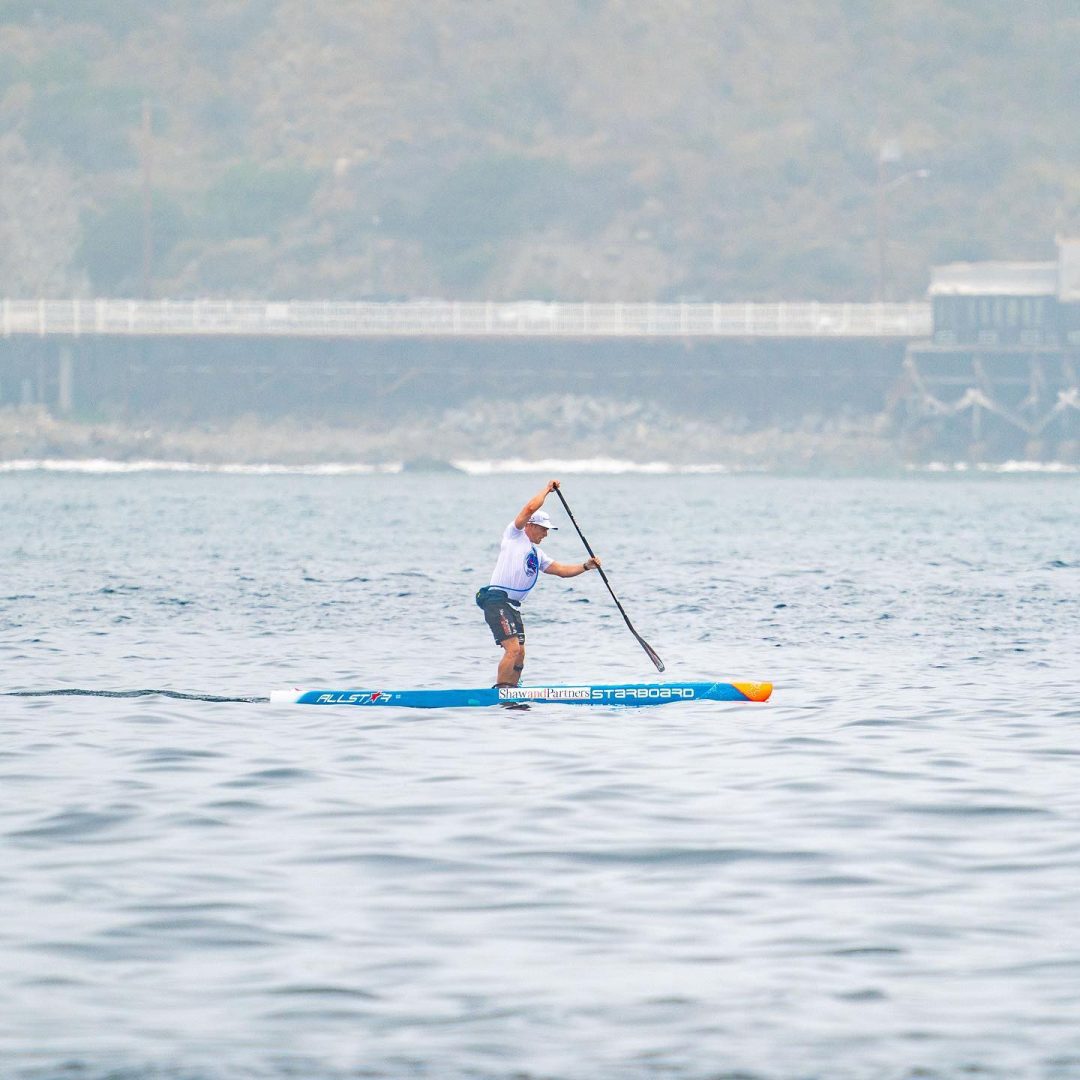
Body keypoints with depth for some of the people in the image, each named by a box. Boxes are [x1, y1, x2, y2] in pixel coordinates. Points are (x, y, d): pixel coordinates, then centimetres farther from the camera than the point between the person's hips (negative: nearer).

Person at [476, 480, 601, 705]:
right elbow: (530, 508, -8)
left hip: (512, 606, 9)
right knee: (513, 649, -19)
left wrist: (585, 566, 9)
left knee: (519, 653, 6)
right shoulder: (514, 535, 2)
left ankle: (510, 697, 10)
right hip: (497, 600, -9)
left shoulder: (537, 554, 24)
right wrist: (547, 489, 4)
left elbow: (561, 570, 22)